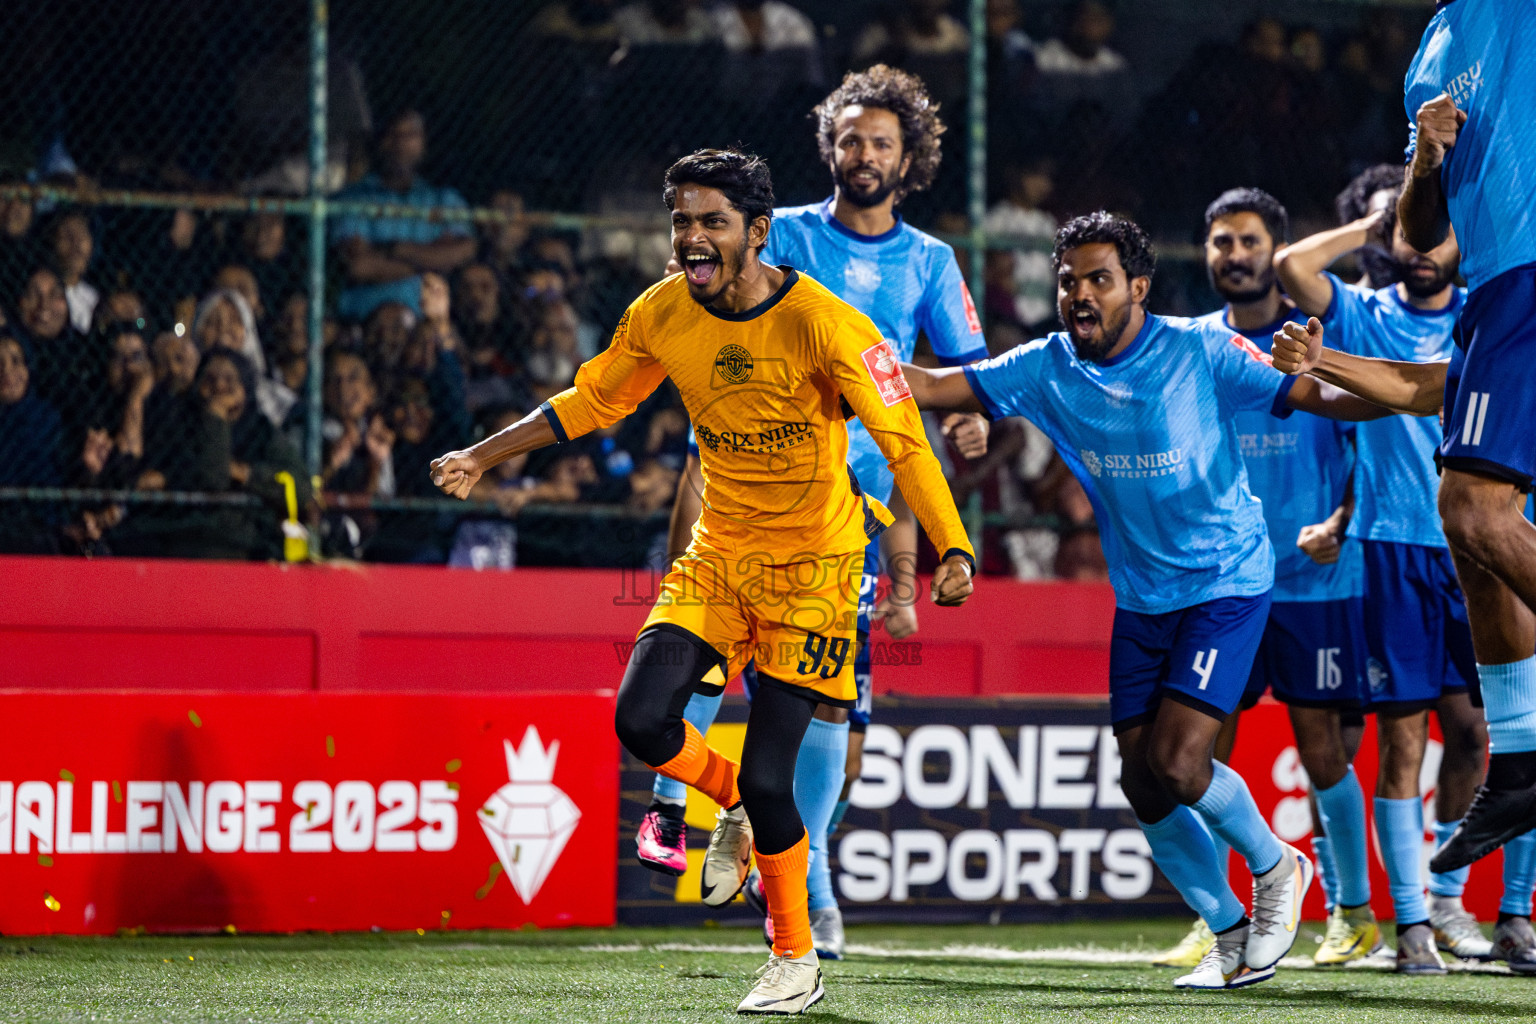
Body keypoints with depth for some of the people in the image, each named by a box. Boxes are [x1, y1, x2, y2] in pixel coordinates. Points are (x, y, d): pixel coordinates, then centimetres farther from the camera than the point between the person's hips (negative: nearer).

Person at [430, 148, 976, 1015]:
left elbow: (903, 440, -22)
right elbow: (590, 402, 12)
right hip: (720, 552, 5)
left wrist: (953, 552, -33)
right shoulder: (661, 316, -5)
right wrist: (484, 457, 10)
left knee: (767, 777, -11)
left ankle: (797, 961, 12)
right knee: (642, 720, -16)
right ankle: (735, 808, 19)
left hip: (813, 561, -5)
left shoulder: (821, 322, -21)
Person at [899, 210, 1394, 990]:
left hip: (1226, 584, -6)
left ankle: (1276, 867, 12)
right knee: (1141, 780, 2)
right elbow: (933, 387, -1)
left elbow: (1311, 394, -13)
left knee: (1178, 763, -17)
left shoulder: (1199, 352, -13)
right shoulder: (1049, 369, -2)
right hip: (1140, 598, 6)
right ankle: (1232, 935, 19)